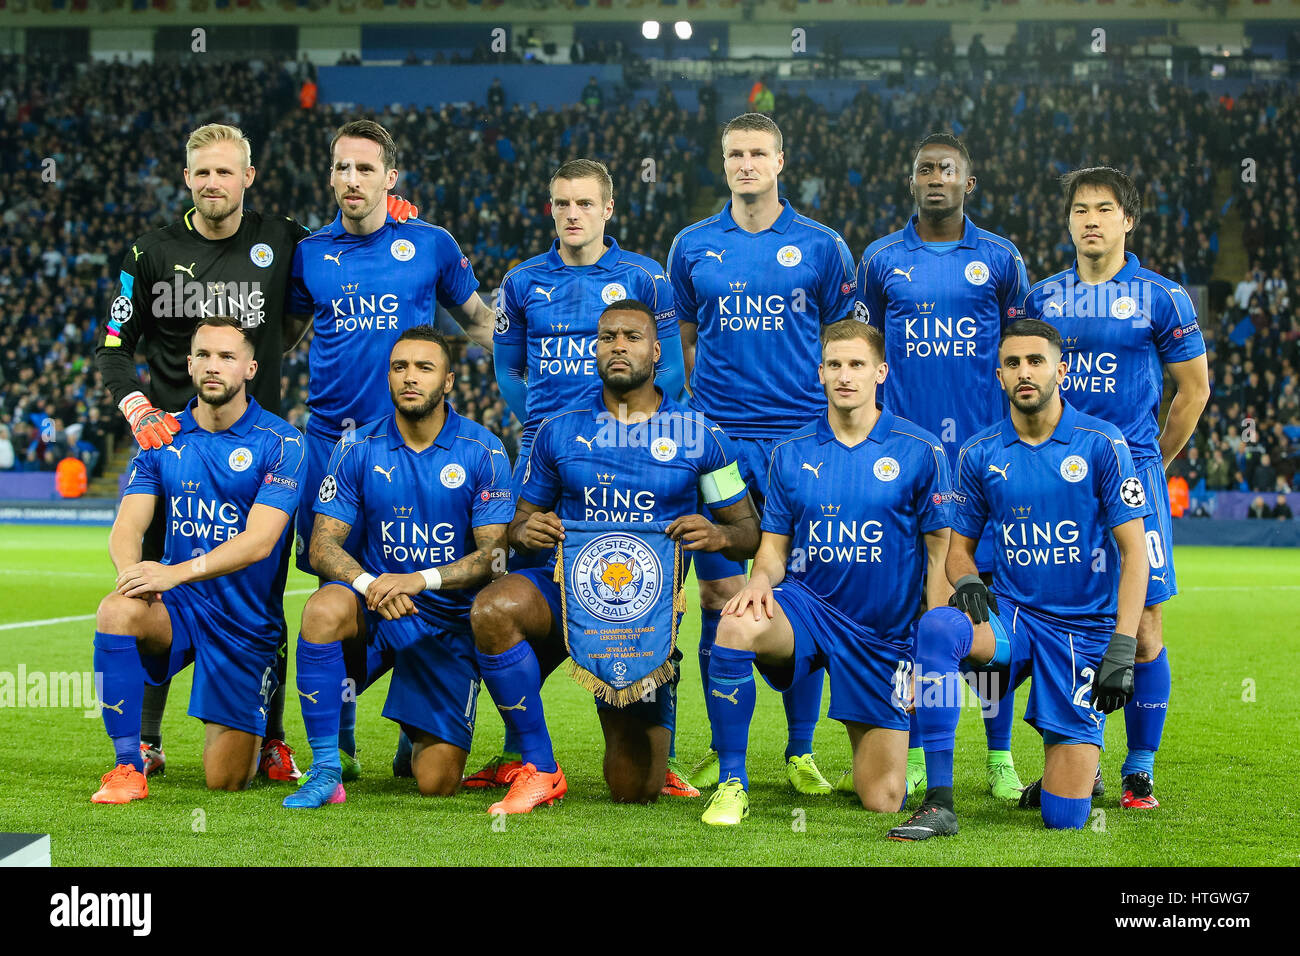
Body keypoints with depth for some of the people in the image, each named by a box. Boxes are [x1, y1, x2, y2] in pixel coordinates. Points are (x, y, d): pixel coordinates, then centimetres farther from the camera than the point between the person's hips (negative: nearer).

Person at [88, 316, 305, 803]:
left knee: (225, 781, -5)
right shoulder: (161, 438, 4)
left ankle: (258, 732, 33)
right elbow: (127, 526, -5)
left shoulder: (280, 443, -9)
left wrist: (177, 572, -33)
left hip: (246, 621, -2)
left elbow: (259, 540, -20)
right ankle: (128, 765, -20)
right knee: (117, 611, -34)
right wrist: (131, 570, -29)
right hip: (178, 606, 2)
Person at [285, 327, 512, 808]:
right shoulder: (359, 449, -2)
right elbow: (323, 545, -5)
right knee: (325, 607, -37)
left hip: (450, 619, -1)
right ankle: (325, 772, -25)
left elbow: (494, 555, -10)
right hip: (374, 605, 1)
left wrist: (420, 579, -26)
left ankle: (419, 736, 32)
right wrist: (370, 584, -26)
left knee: (437, 783, -10)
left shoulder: (483, 452, -5)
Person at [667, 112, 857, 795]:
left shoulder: (821, 246, 5)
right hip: (718, 441, 1)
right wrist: (711, 405, 8)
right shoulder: (692, 246, 9)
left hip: (802, 440, -1)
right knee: (719, 596, 0)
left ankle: (801, 751, 10)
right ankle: (723, 750, 10)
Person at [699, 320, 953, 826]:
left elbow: (940, 556, -2)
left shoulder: (920, 451, -4)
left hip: (885, 633, -1)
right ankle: (732, 783, -20)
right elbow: (774, 547, 7)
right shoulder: (791, 453, 3)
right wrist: (761, 580, -18)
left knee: (883, 801, -4)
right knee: (736, 626, -36)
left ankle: (885, 749, 36)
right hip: (807, 606, 1)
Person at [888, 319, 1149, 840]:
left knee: (1064, 816, -9)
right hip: (1012, 617, 2)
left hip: (1085, 629, -2)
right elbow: (960, 547, 13)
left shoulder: (1102, 445, -5)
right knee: (937, 626, -35)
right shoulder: (979, 454, 3)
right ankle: (938, 803, -29)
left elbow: (1134, 552, -6)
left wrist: (1122, 648, -16)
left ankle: (1076, 763, 31)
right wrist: (967, 583, -12)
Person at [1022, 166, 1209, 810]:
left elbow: (1195, 388, 6)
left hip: (1132, 475, -3)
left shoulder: (1160, 297, 1)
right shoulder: (1041, 298, 10)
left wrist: (1151, 463, 8)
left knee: (1141, 624, -4)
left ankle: (1141, 770, 5)